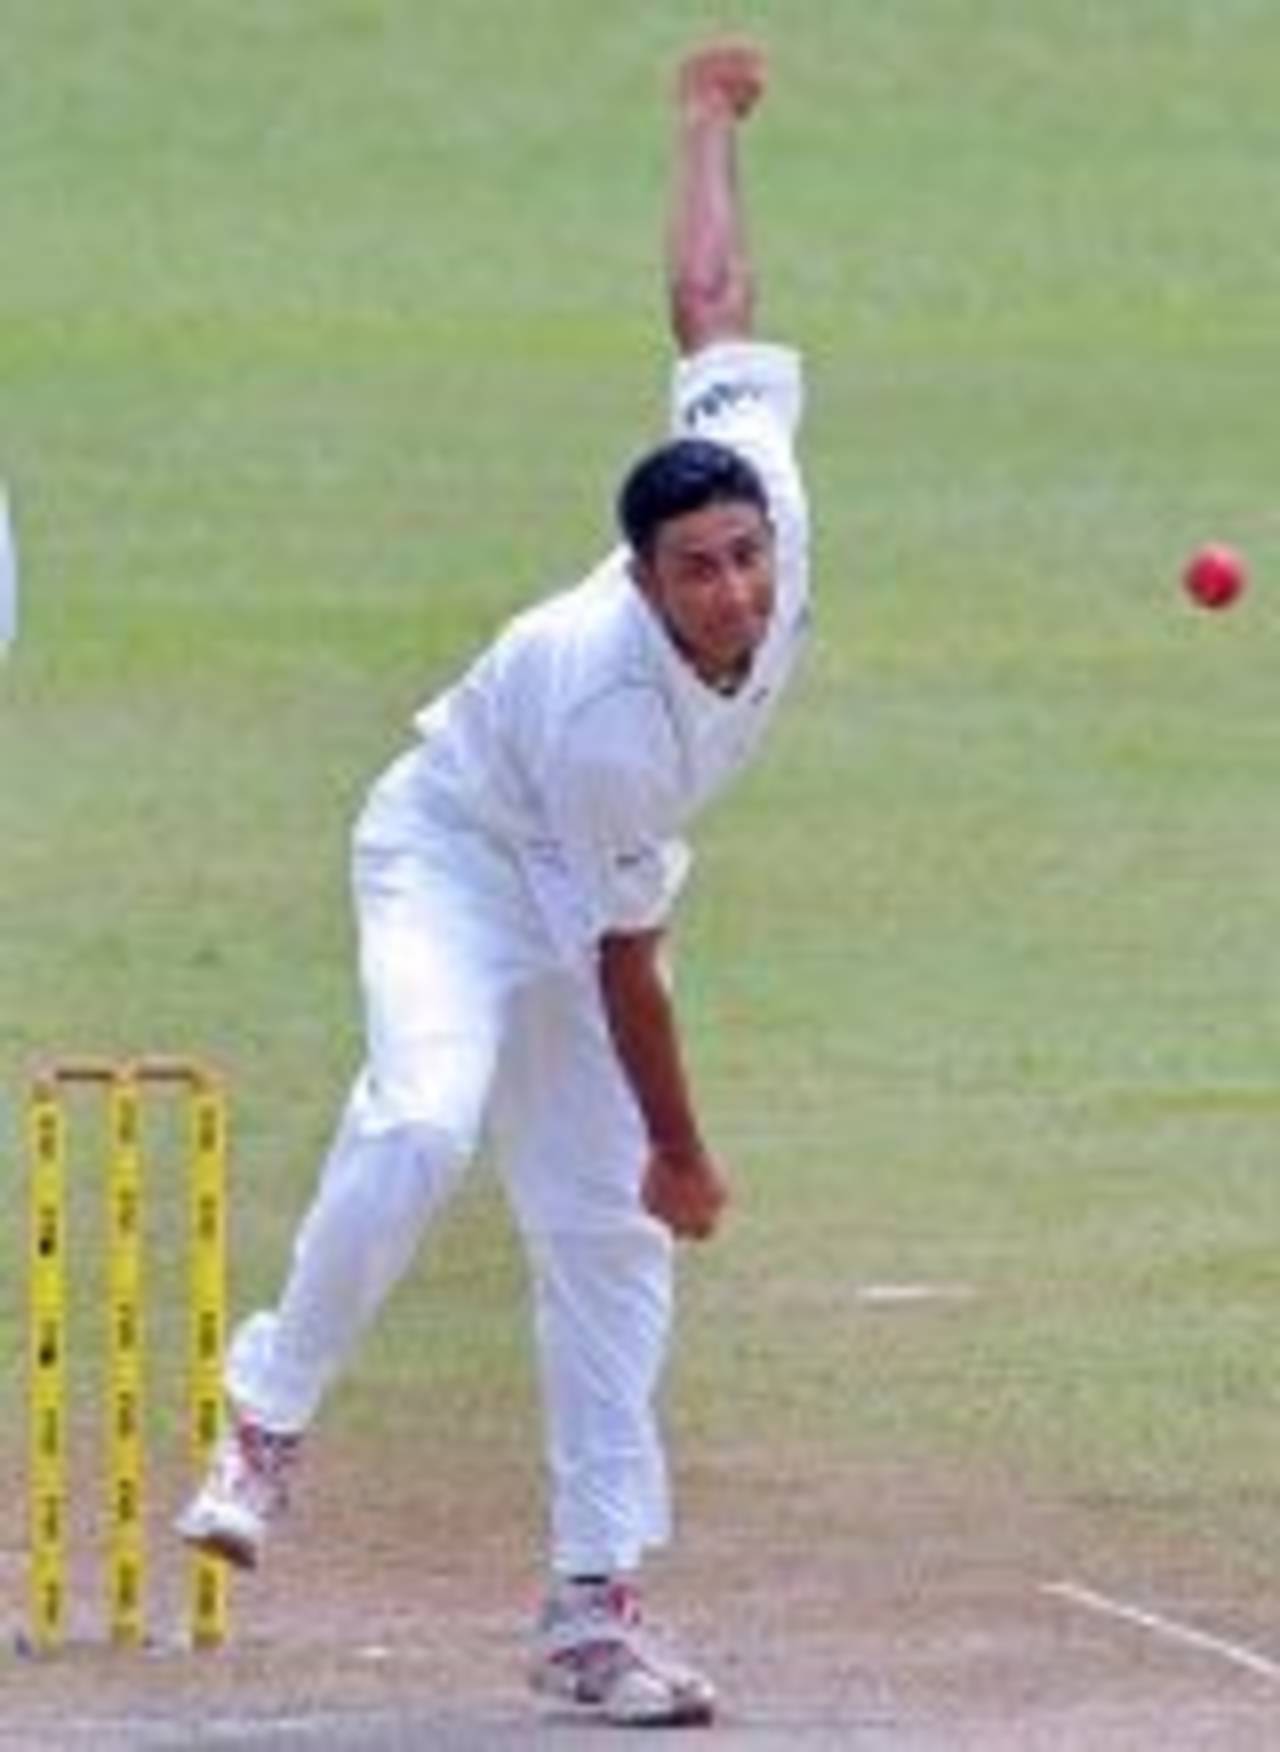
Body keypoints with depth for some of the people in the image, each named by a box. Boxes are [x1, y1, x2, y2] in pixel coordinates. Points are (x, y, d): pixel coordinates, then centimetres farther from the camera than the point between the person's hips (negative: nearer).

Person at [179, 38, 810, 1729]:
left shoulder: (759, 493, -24)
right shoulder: (609, 711, -37)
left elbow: (711, 301, -9)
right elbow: (624, 957, -25)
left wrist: (710, 120, 6)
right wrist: (682, 1150, -15)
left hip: (579, 878, 7)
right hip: (454, 850, -7)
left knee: (605, 1236, 2)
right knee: (423, 1121, -35)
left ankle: (596, 1605, 3)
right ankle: (267, 1418, -18)